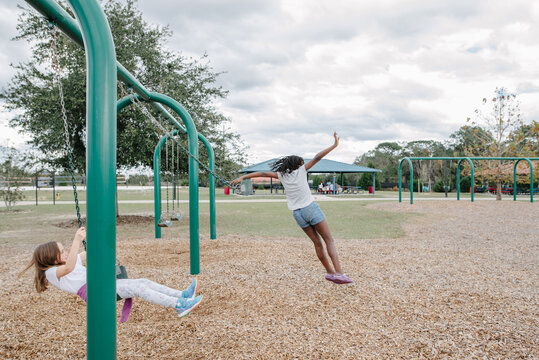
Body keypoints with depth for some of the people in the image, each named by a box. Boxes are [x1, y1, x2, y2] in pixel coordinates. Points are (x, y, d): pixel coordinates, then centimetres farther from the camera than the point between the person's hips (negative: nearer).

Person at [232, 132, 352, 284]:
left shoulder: (282, 175, 10)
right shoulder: (301, 171, 1)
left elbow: (263, 173, 9)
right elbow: (317, 157, -3)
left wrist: (242, 177, 14)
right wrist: (334, 145, -1)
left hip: (297, 213, 4)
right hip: (311, 208, -4)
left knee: (317, 243, 12)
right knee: (329, 240, -2)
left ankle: (330, 272, 14)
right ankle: (338, 273, -13)